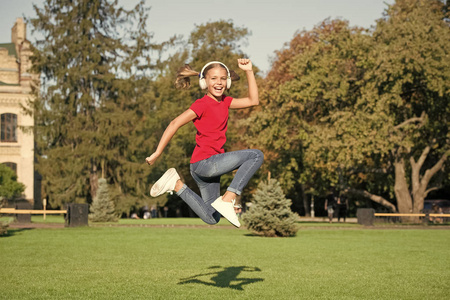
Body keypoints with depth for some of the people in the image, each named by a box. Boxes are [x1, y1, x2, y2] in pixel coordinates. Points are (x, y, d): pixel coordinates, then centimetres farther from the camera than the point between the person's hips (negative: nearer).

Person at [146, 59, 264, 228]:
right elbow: (175, 124, -15)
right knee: (256, 155, -17)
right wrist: (157, 154, -15)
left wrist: (249, 71, 7)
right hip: (204, 162, -9)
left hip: (211, 165, 9)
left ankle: (177, 185, 15)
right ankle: (227, 200, -19)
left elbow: (253, 100, 12)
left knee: (212, 219, 15)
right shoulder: (202, 104, -13)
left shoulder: (224, 101, 11)